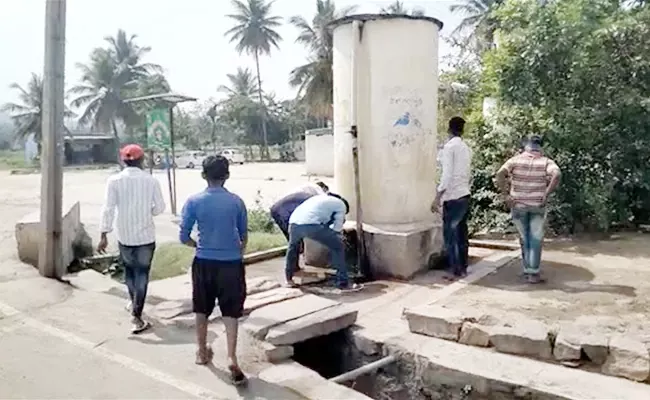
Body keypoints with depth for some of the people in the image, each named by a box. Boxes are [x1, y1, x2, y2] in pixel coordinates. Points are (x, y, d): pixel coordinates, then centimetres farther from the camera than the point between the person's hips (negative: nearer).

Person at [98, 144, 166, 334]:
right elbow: (160, 207, -2)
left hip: (125, 235, 2)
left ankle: (134, 303, 41)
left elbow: (108, 209, -10)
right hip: (146, 235, -1)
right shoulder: (151, 180, -6)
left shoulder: (114, 180, -7)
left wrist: (104, 235, -6)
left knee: (129, 270, 22)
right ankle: (136, 315, -2)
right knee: (142, 273, 5)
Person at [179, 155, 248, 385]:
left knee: (202, 310, 19)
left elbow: (184, 237, -4)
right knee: (231, 312, 5)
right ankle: (232, 358, -5)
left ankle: (202, 352, 34)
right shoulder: (236, 201, -4)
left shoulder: (194, 201, -6)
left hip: (204, 263, 1)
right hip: (231, 263, -1)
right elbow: (244, 235, 6)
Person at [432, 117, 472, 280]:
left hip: (453, 197, -8)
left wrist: (437, 197, -17)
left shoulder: (450, 146, -11)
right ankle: (463, 268, 17)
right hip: (465, 195, 8)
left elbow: (447, 174, -18)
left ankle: (454, 270, -1)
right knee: (462, 233, 11)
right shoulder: (466, 147, 12)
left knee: (450, 233, -2)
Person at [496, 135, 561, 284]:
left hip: (518, 205, 1)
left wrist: (505, 194, -10)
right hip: (537, 206, -1)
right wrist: (546, 195, -14)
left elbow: (500, 174, -14)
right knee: (536, 240, 8)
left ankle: (527, 270, 23)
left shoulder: (516, 160, 1)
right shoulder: (546, 162, 1)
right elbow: (556, 175, -18)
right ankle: (533, 273, 6)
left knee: (524, 239, 16)